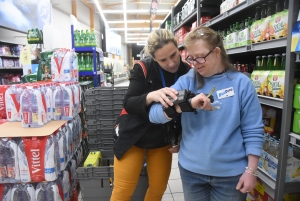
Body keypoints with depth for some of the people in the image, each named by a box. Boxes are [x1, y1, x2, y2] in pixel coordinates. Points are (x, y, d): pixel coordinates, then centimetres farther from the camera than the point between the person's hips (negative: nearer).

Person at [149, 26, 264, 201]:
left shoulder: (241, 83, -8)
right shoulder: (186, 82, -6)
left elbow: (253, 131, -5)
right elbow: (154, 114, -15)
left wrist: (251, 170, -5)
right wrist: (189, 103, -28)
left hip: (231, 173, -1)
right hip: (191, 170, 2)